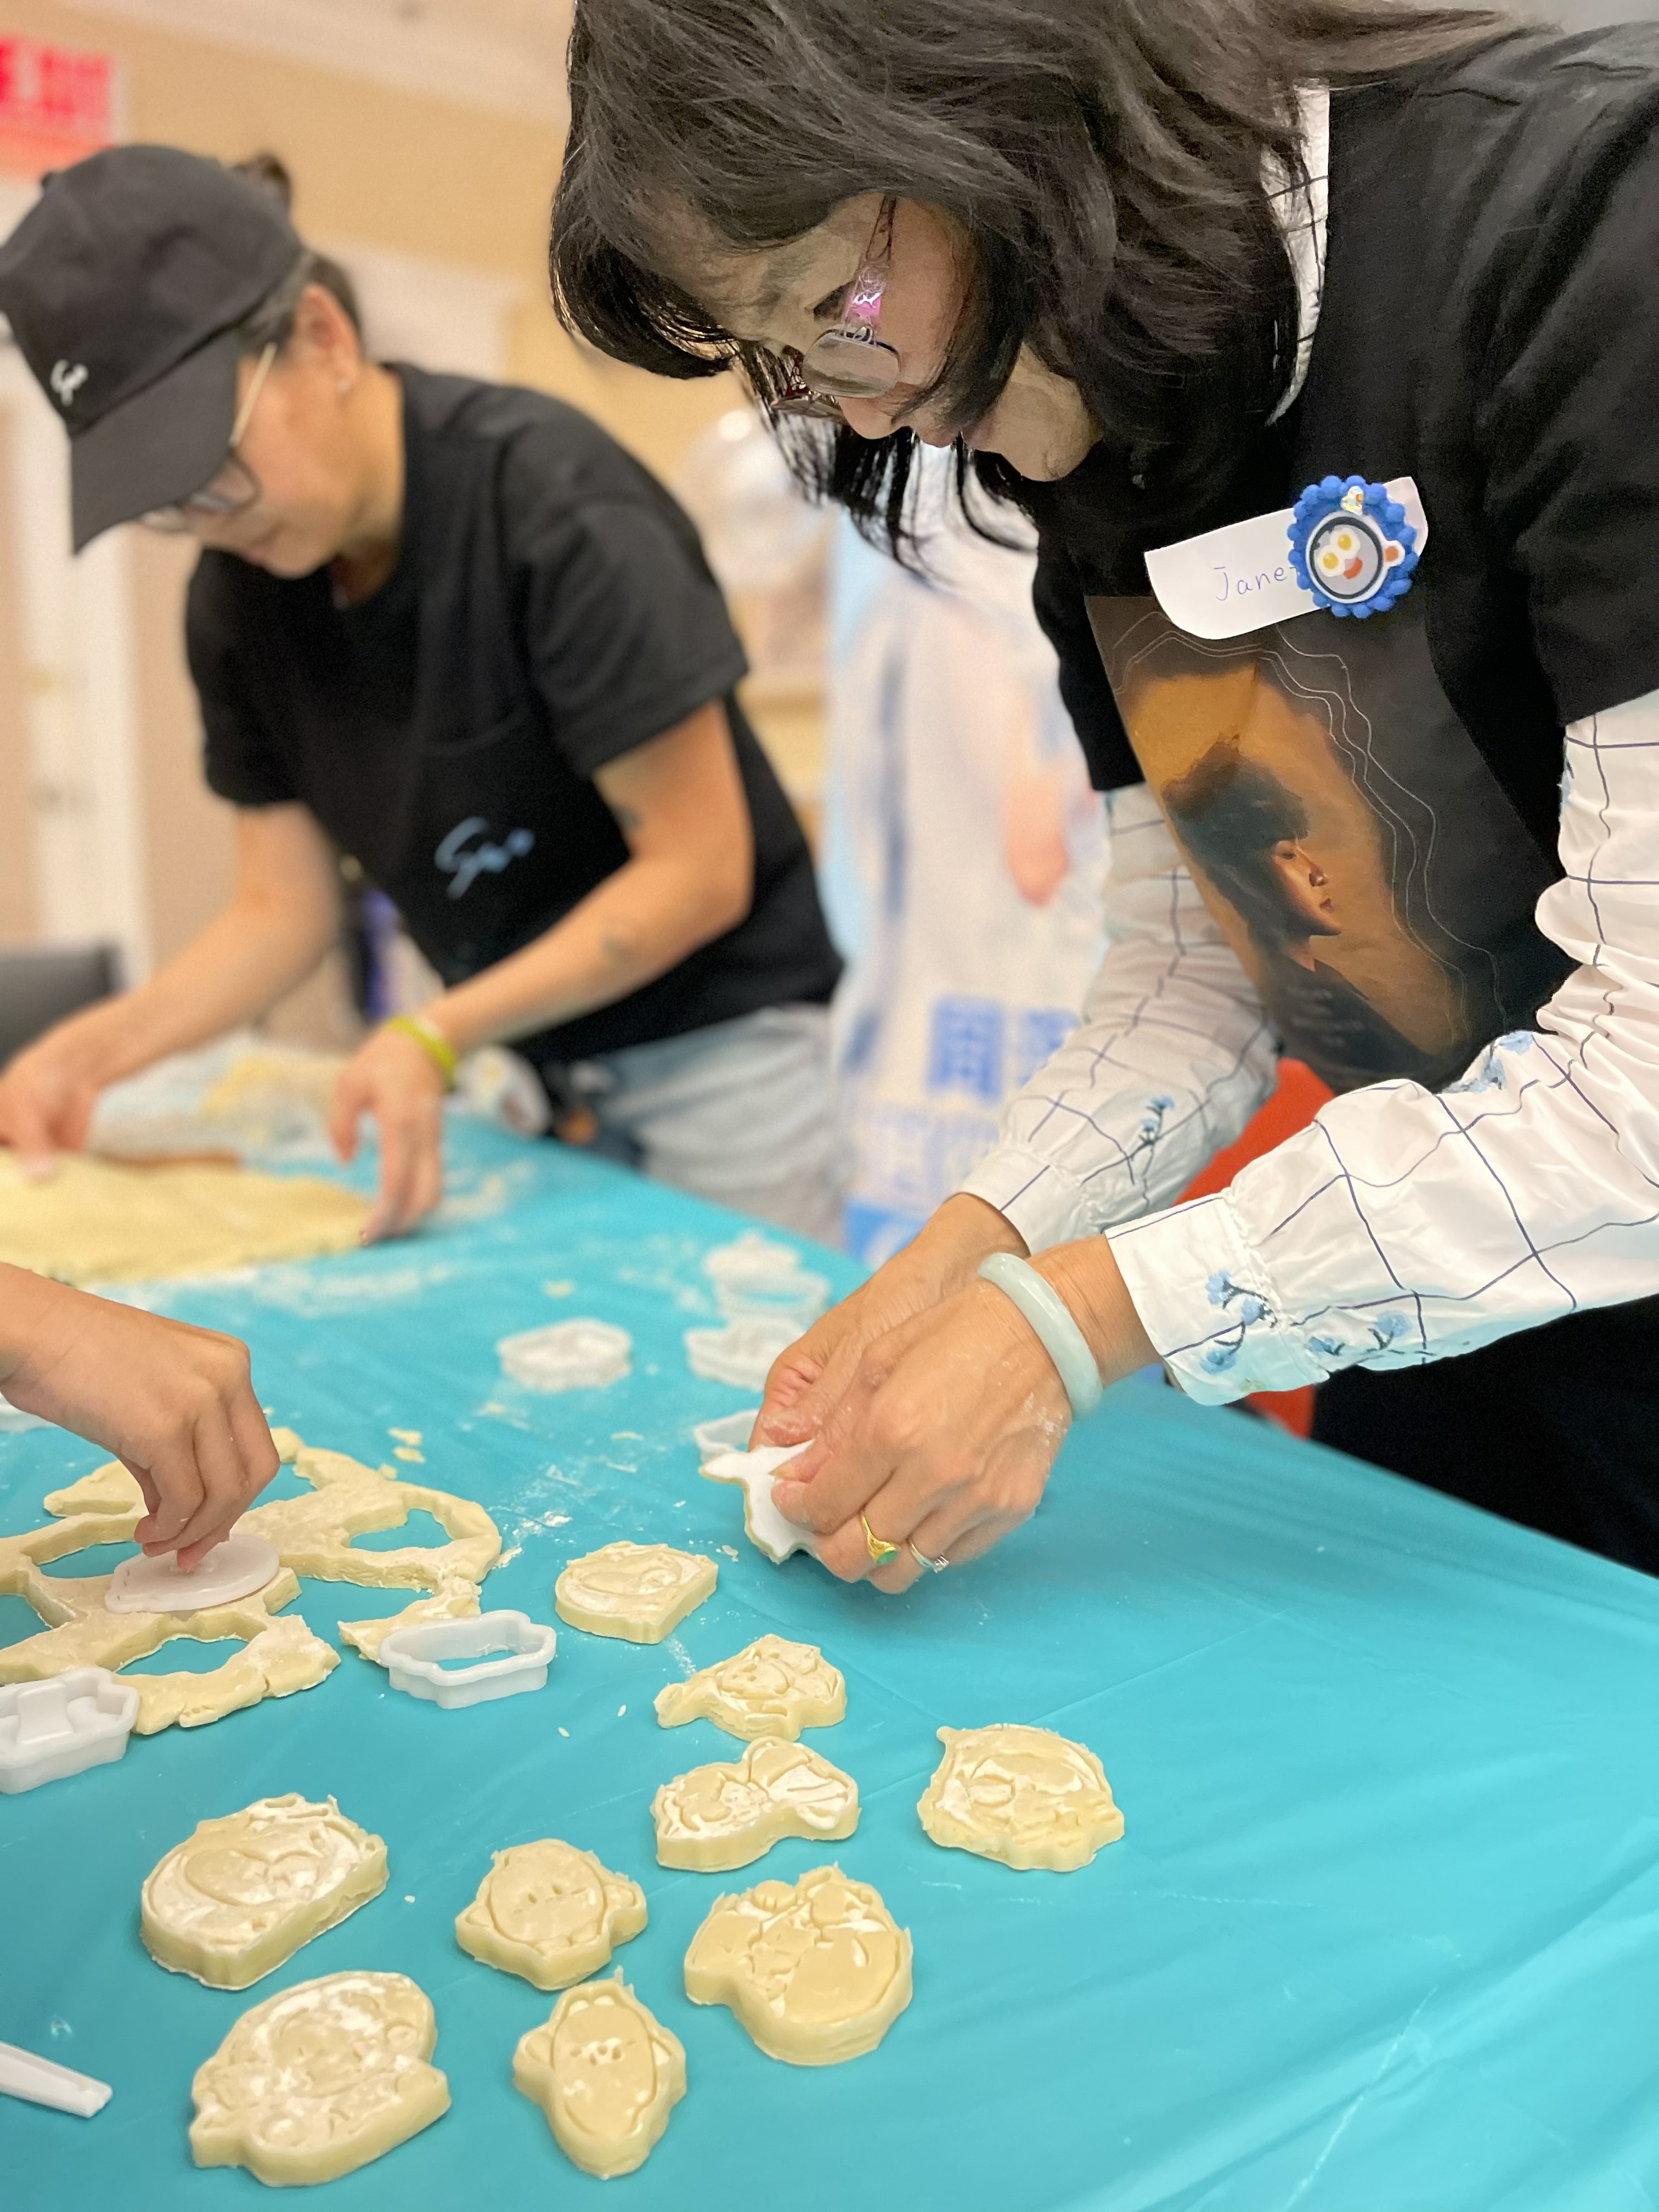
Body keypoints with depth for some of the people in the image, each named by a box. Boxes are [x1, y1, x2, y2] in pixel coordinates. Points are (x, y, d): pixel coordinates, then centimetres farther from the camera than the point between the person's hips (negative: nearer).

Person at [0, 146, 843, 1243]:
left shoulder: (550, 500, -20)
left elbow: (701, 871, -19)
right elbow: (286, 910, 3)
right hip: (522, 1061, 5)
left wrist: (435, 1038, -25)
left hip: (725, 1040, -5)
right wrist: (94, 1048, -13)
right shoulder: (238, 596, -1)